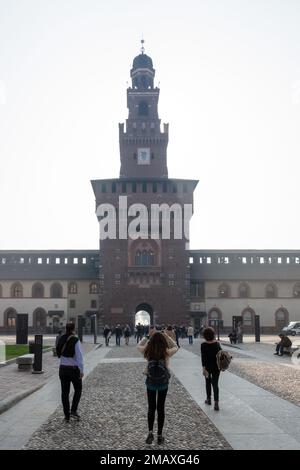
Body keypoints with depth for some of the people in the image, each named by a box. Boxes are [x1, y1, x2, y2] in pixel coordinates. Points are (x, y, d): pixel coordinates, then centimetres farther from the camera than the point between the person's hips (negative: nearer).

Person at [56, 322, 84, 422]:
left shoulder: (61, 339, 2)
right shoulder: (75, 341, -15)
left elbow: (59, 353, 11)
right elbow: (79, 356, -18)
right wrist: (81, 370, -14)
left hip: (63, 368, 5)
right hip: (74, 369, -4)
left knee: (65, 392, 10)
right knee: (78, 389, 16)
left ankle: (67, 415, 13)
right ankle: (73, 411, 5)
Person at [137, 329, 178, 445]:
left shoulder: (147, 352, -16)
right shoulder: (166, 352, -18)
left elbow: (139, 345, 7)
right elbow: (175, 347, 5)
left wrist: (149, 336, 8)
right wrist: (167, 337, 5)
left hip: (150, 382, 0)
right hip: (163, 383, 0)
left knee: (151, 407, 15)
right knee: (160, 408, 12)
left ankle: (150, 432, 2)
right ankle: (160, 436, 17)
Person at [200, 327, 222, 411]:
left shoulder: (203, 345, -13)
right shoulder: (217, 344, -7)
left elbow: (203, 357, -17)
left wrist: (204, 368, -19)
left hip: (207, 366, -1)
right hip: (216, 367, 1)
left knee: (208, 382, 21)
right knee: (215, 384, 2)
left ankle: (209, 399, 33)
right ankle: (216, 403, -10)